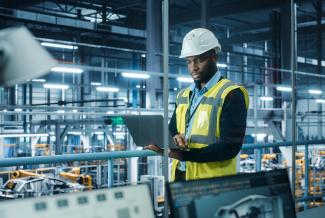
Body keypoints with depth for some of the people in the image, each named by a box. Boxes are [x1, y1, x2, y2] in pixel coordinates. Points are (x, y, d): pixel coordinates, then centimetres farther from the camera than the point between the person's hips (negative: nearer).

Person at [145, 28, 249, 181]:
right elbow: (171, 131, 17)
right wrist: (174, 138, -7)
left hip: (212, 183, -5)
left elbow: (230, 147, -16)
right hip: (179, 177, 6)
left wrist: (183, 154, -24)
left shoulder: (231, 94, -8)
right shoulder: (183, 95, 13)